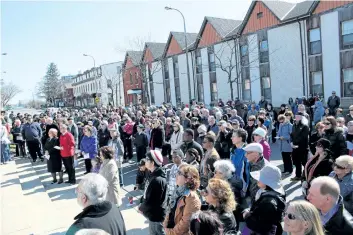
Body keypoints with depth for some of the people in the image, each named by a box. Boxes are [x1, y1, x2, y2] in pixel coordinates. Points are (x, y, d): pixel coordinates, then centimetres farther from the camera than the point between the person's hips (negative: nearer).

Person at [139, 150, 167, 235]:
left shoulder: (157, 180, -29)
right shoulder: (154, 175, 2)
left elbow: (151, 201, -25)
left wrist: (141, 208, -9)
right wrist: (142, 206, 3)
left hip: (156, 215, -9)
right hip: (153, 213, 9)